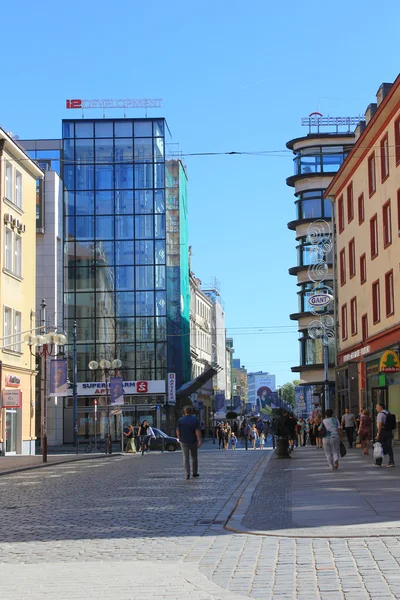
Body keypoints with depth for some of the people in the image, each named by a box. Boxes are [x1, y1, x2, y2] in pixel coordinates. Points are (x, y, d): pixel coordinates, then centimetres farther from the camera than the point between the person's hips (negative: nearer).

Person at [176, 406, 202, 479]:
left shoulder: (180, 420, -3)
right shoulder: (195, 420, -8)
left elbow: (178, 431, 1)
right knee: (194, 457, 16)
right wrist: (199, 441, -12)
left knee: (186, 458, -1)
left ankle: (187, 474, -13)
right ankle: (195, 473, 23)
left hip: (184, 442, 0)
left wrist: (179, 439, 15)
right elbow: (198, 431, -14)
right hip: (193, 442, 0)